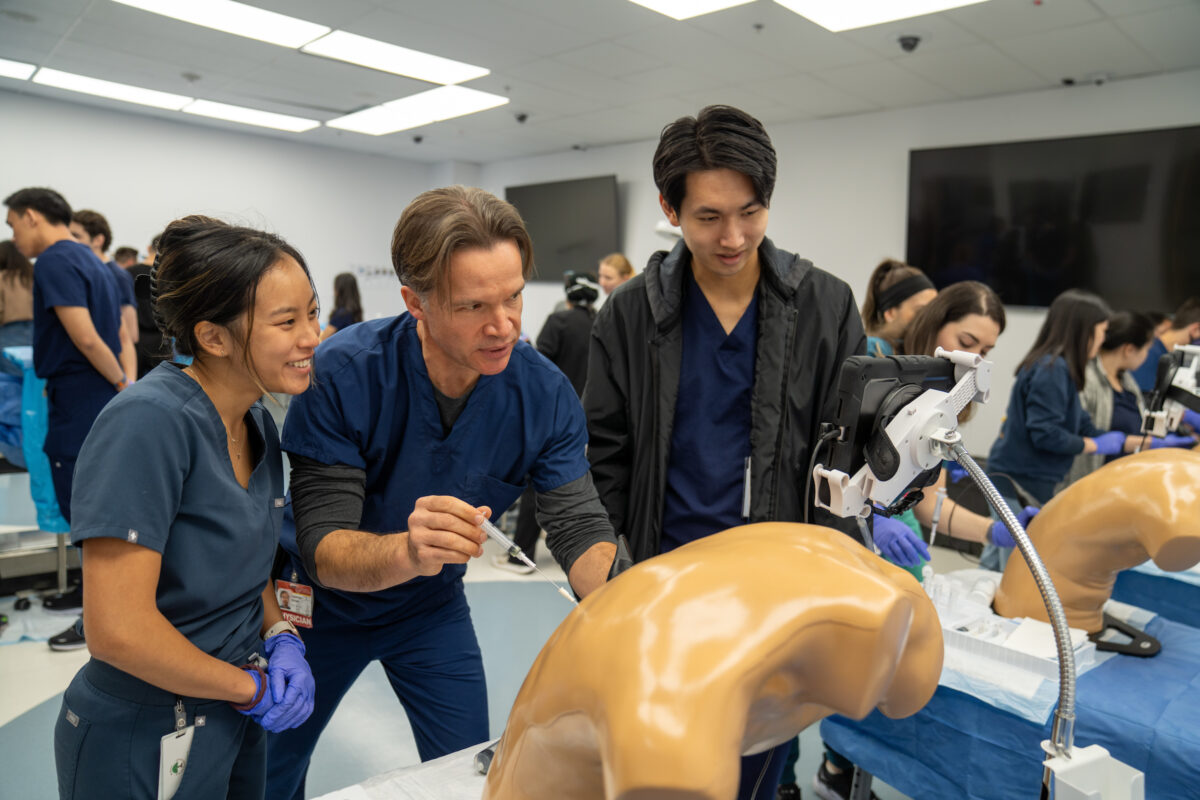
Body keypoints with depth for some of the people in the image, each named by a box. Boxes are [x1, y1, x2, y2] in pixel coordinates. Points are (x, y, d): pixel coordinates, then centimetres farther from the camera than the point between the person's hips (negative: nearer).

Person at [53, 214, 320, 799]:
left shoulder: (256, 422, 0)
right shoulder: (148, 422, -24)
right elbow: (117, 629, -27)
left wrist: (281, 638, -4)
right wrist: (251, 687, -15)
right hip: (143, 744, -7)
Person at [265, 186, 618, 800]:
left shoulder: (544, 392, -22)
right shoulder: (342, 374, -32)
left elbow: (580, 531, -23)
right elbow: (322, 549, -33)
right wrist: (408, 550, -55)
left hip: (433, 609, 2)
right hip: (325, 604, -1)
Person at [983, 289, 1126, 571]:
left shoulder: (1056, 367, 12)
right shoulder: (1051, 369, -17)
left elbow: (1082, 426, 16)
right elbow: (1045, 434, -22)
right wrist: (1097, 446, -8)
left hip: (1015, 481, 10)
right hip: (1021, 485, -10)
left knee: (993, 568, 17)